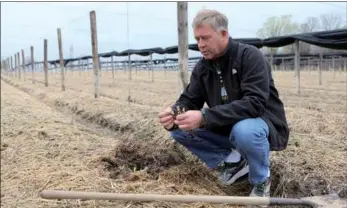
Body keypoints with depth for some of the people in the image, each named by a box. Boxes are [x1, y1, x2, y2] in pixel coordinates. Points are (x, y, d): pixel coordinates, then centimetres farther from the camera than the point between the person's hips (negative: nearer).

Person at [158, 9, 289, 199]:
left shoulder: (250, 56, -21)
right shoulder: (202, 67, -1)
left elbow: (255, 103, -33)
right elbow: (188, 100, -2)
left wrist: (204, 117, -41)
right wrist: (174, 113, -28)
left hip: (262, 124, -6)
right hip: (226, 129, 6)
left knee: (244, 130, -41)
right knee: (179, 130, -10)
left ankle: (261, 180, -8)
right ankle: (233, 162, 3)